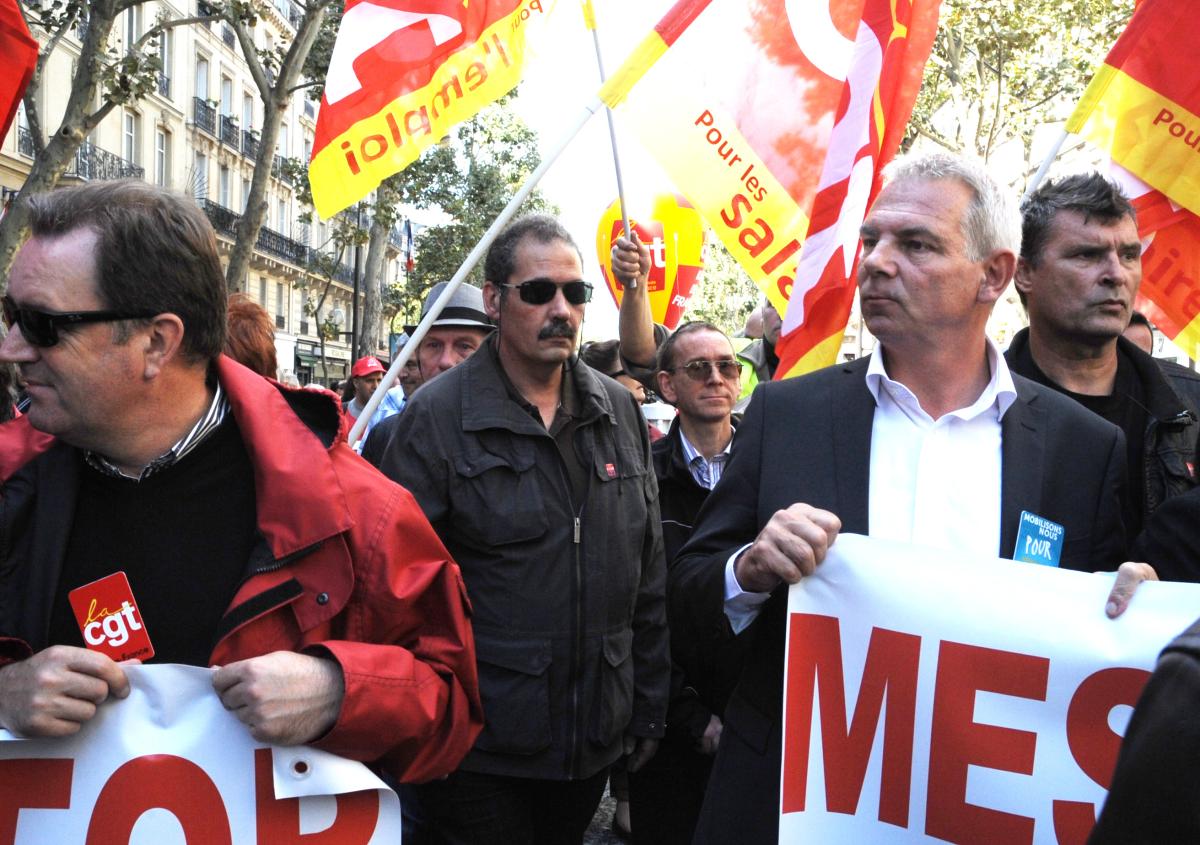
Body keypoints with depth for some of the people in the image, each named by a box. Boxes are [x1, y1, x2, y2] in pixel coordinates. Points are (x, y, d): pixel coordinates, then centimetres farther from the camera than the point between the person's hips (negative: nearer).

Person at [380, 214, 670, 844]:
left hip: (594, 744, 5)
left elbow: (647, 578, 9)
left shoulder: (618, 410, 5)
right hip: (481, 750, -4)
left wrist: (648, 709, 9)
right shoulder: (436, 416, -9)